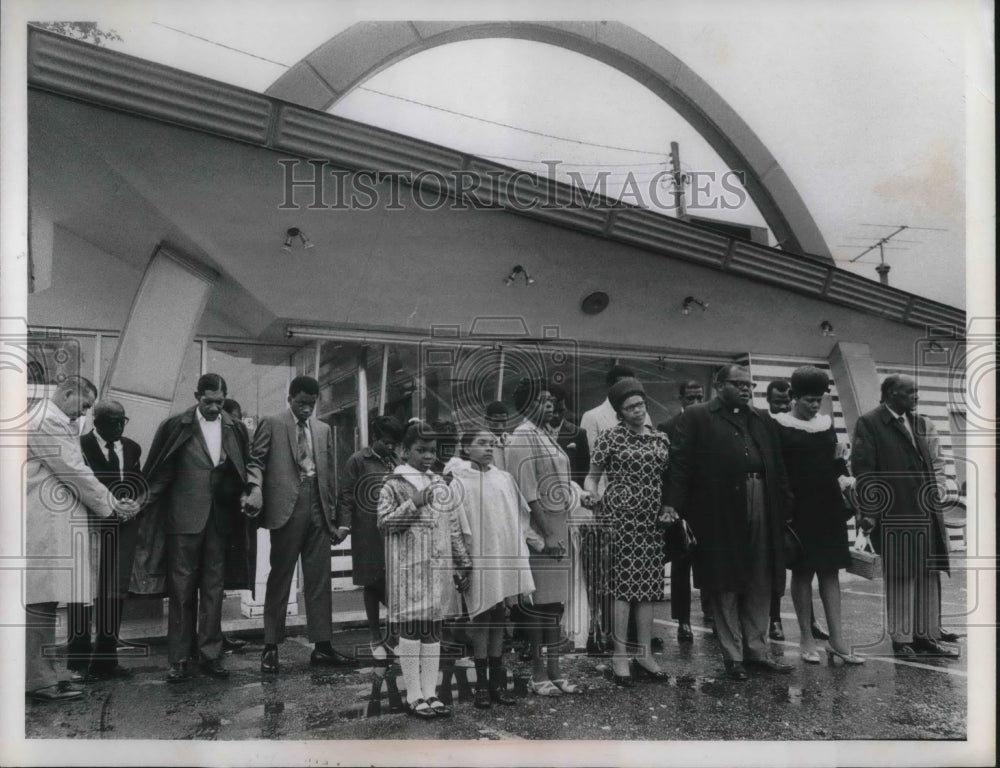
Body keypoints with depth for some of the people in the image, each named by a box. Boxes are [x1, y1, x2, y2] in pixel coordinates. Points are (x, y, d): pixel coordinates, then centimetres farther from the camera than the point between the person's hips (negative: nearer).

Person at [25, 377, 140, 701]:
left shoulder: (57, 422, 18)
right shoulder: (47, 422, -13)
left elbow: (75, 473, 17)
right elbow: (76, 474, -15)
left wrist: (115, 504, 8)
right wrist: (113, 507, -6)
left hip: (53, 525, 10)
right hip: (45, 525, -10)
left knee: (44, 602, 12)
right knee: (40, 602, -5)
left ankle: (46, 673, 18)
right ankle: (38, 679, 0)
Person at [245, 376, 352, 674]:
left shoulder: (323, 429, 17)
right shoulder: (271, 424, 4)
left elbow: (330, 473, 16)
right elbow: (256, 460, -3)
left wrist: (335, 516, 12)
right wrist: (256, 489, -23)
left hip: (318, 507, 4)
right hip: (287, 507, -4)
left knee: (319, 579, 5)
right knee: (280, 578, 2)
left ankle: (322, 646, 10)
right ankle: (271, 647, 10)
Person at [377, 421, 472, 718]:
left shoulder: (439, 484, 13)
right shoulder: (394, 484, -2)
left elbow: (453, 528, 14)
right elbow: (384, 522, -11)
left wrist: (462, 565, 13)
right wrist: (413, 504, -19)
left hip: (439, 568, 5)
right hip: (409, 568, -5)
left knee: (433, 629, 9)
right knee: (411, 627, -1)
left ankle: (430, 693, 17)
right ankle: (414, 696, 9)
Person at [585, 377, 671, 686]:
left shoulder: (661, 438, 12)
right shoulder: (611, 437, -1)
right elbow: (592, 476, 2)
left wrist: (668, 509, 6)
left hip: (652, 521, 5)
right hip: (620, 518, -4)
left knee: (648, 586, 6)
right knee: (622, 585, -4)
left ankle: (645, 653, 15)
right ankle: (620, 655, 4)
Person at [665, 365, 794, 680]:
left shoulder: (761, 421, 17)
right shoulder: (696, 417, 0)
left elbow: (778, 469, 15)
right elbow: (681, 462, -7)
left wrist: (785, 509, 8)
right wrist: (675, 506, -15)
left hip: (761, 515, 5)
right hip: (720, 516, -5)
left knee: (760, 586, 11)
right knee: (725, 587, 4)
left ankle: (756, 650, 24)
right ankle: (733, 656, 15)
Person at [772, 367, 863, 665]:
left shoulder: (827, 423, 10)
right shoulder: (780, 426, -5)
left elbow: (833, 460, 16)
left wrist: (843, 477, -3)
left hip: (828, 506, 4)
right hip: (799, 508, -4)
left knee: (830, 570, 5)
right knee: (802, 571, 4)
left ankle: (837, 639, 10)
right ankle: (806, 638, 14)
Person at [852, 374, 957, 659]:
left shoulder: (918, 423, 15)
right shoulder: (869, 424, -7)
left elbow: (928, 467, 19)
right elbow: (863, 471, -12)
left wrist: (935, 506, 14)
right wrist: (869, 512, -16)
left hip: (925, 515, 7)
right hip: (894, 516, -7)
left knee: (927, 578, 11)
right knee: (899, 579, 2)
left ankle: (926, 638, 22)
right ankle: (901, 639, 13)